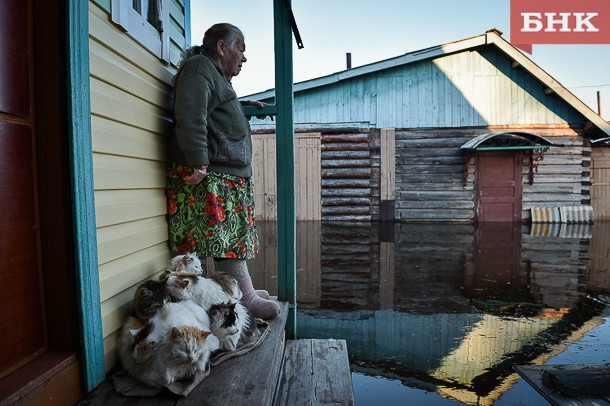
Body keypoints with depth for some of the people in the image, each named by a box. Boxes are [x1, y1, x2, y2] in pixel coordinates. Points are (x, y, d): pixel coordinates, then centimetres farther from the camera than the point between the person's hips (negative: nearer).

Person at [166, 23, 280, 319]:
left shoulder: (218, 78, 28)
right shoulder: (199, 68, -5)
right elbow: (190, 117, -20)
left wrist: (246, 108, 27)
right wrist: (199, 162, -27)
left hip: (228, 174, 11)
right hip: (208, 174, -11)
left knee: (232, 235, 10)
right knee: (225, 235, -11)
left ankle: (243, 291, 16)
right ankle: (246, 297, -8)